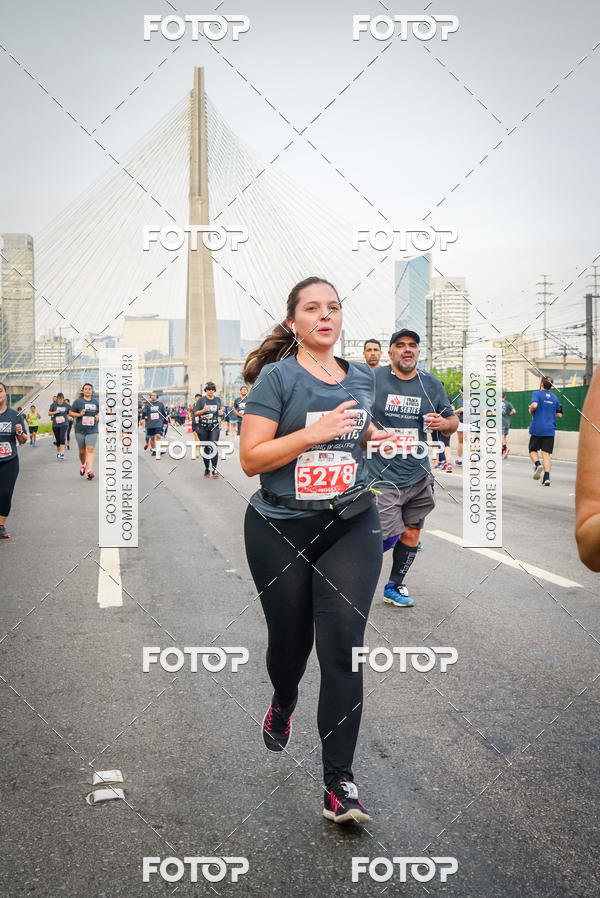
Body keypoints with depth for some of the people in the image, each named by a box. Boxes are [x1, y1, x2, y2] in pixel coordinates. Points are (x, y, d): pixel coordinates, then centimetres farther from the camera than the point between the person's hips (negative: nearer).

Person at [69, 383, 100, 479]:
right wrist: (79, 414, -14)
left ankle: (90, 470, -21)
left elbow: (100, 411, 24)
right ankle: (83, 464, 40)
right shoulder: (78, 401, 0)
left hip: (92, 430, 0)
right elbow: (70, 413, 3)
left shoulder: (96, 401, 8)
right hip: (80, 430, 0)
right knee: (82, 451, 10)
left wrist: (98, 416, 2)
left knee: (90, 450, -14)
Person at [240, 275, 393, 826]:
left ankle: (339, 781, 1)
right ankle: (284, 701, 51)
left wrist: (376, 435, 4)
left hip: (350, 526, 3)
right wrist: (317, 431, -23)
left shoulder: (363, 378, 8)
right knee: (290, 640, 14)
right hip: (280, 531, -2)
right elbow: (251, 459, -14)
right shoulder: (277, 376, -8)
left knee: (343, 647, -8)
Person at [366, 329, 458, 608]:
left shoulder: (431, 384, 7)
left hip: (419, 477, 5)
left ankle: (394, 586, 30)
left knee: (411, 535, 10)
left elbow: (452, 421, 16)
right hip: (383, 477, -5)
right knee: (389, 537, -9)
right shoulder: (372, 379, -4)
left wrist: (444, 423, -7)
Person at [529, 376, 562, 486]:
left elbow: (534, 405, -21)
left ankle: (537, 464, -16)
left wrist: (531, 411, 0)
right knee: (546, 453, 1)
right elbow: (559, 414, 15)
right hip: (550, 430, 3)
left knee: (533, 450, 12)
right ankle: (547, 477, -11)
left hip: (537, 428, -3)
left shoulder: (536, 393, -2)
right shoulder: (554, 397, 13)